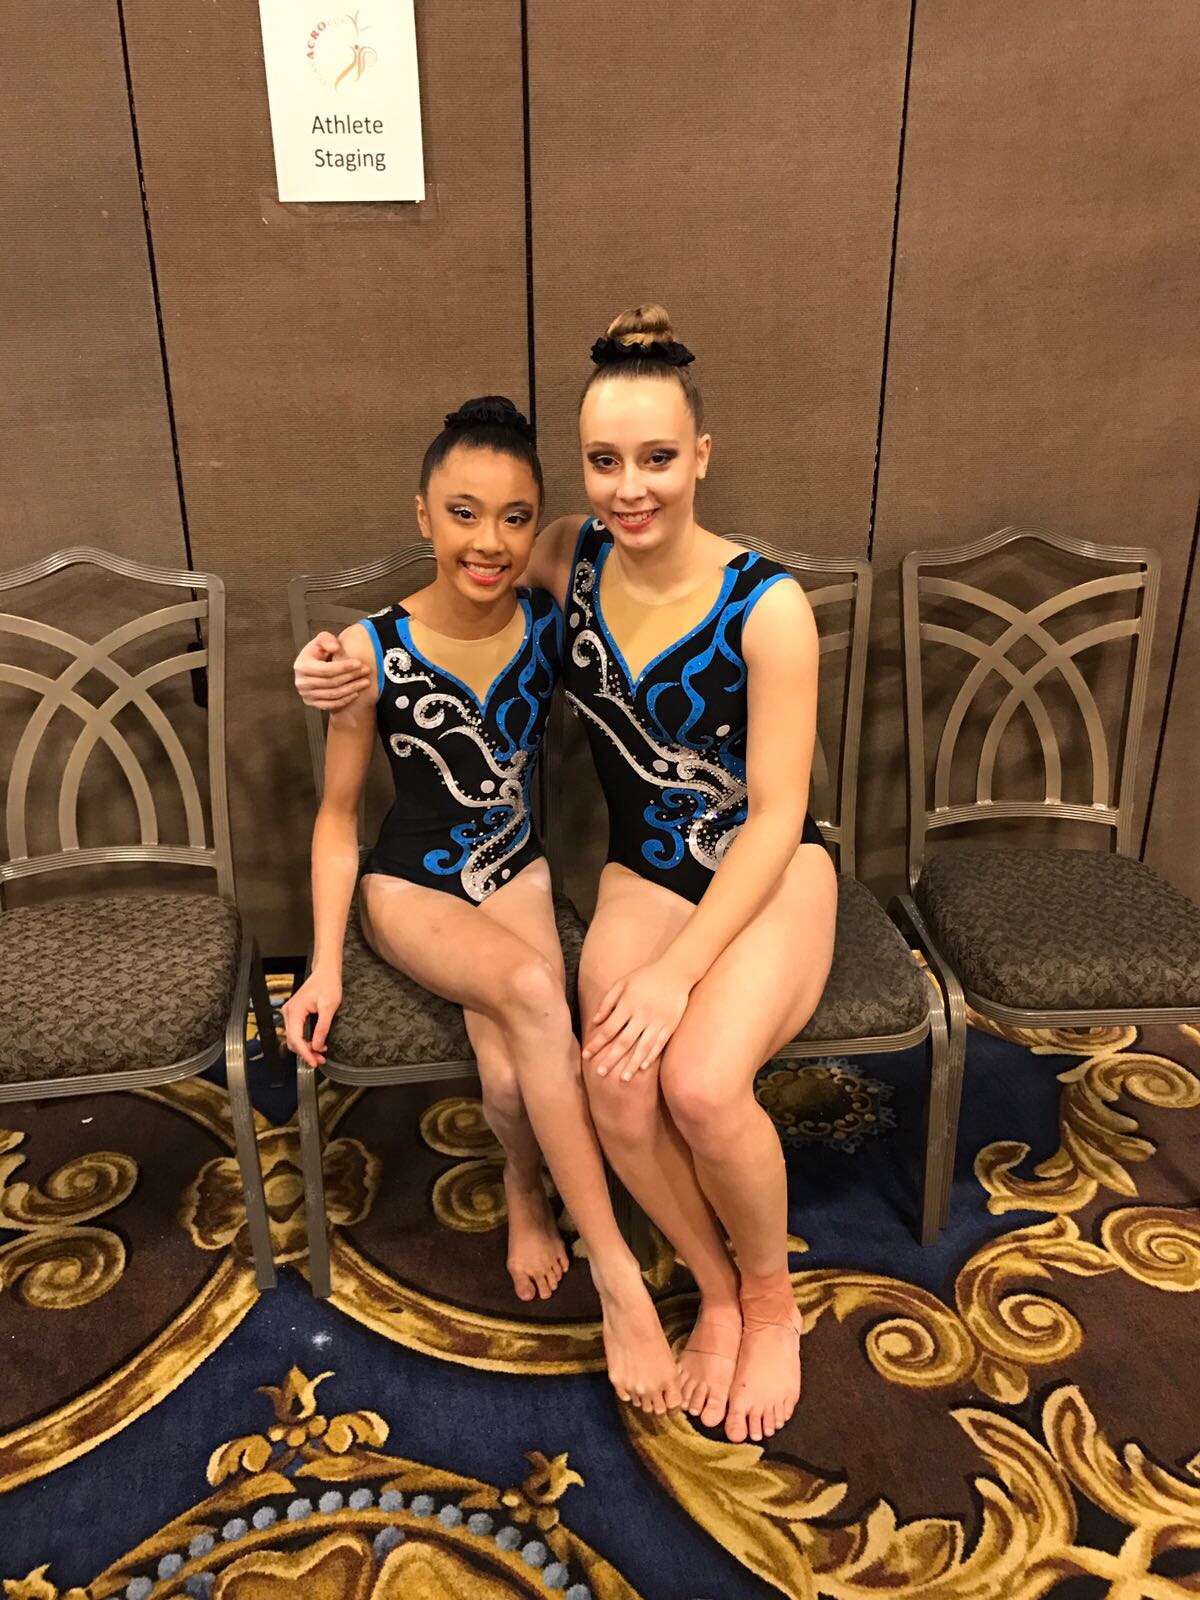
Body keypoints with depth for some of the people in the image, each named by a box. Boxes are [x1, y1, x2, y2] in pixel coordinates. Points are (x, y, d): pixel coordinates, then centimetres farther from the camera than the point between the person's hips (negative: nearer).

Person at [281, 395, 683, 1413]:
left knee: (508, 1066, -26)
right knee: (535, 991, -33)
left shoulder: (552, 625, -9)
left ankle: (525, 1196, 10)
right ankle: (616, 1274, -20)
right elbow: (338, 814, -6)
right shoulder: (373, 653, -16)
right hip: (412, 885, -2)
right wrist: (326, 965, -10)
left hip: (518, 872, 3)